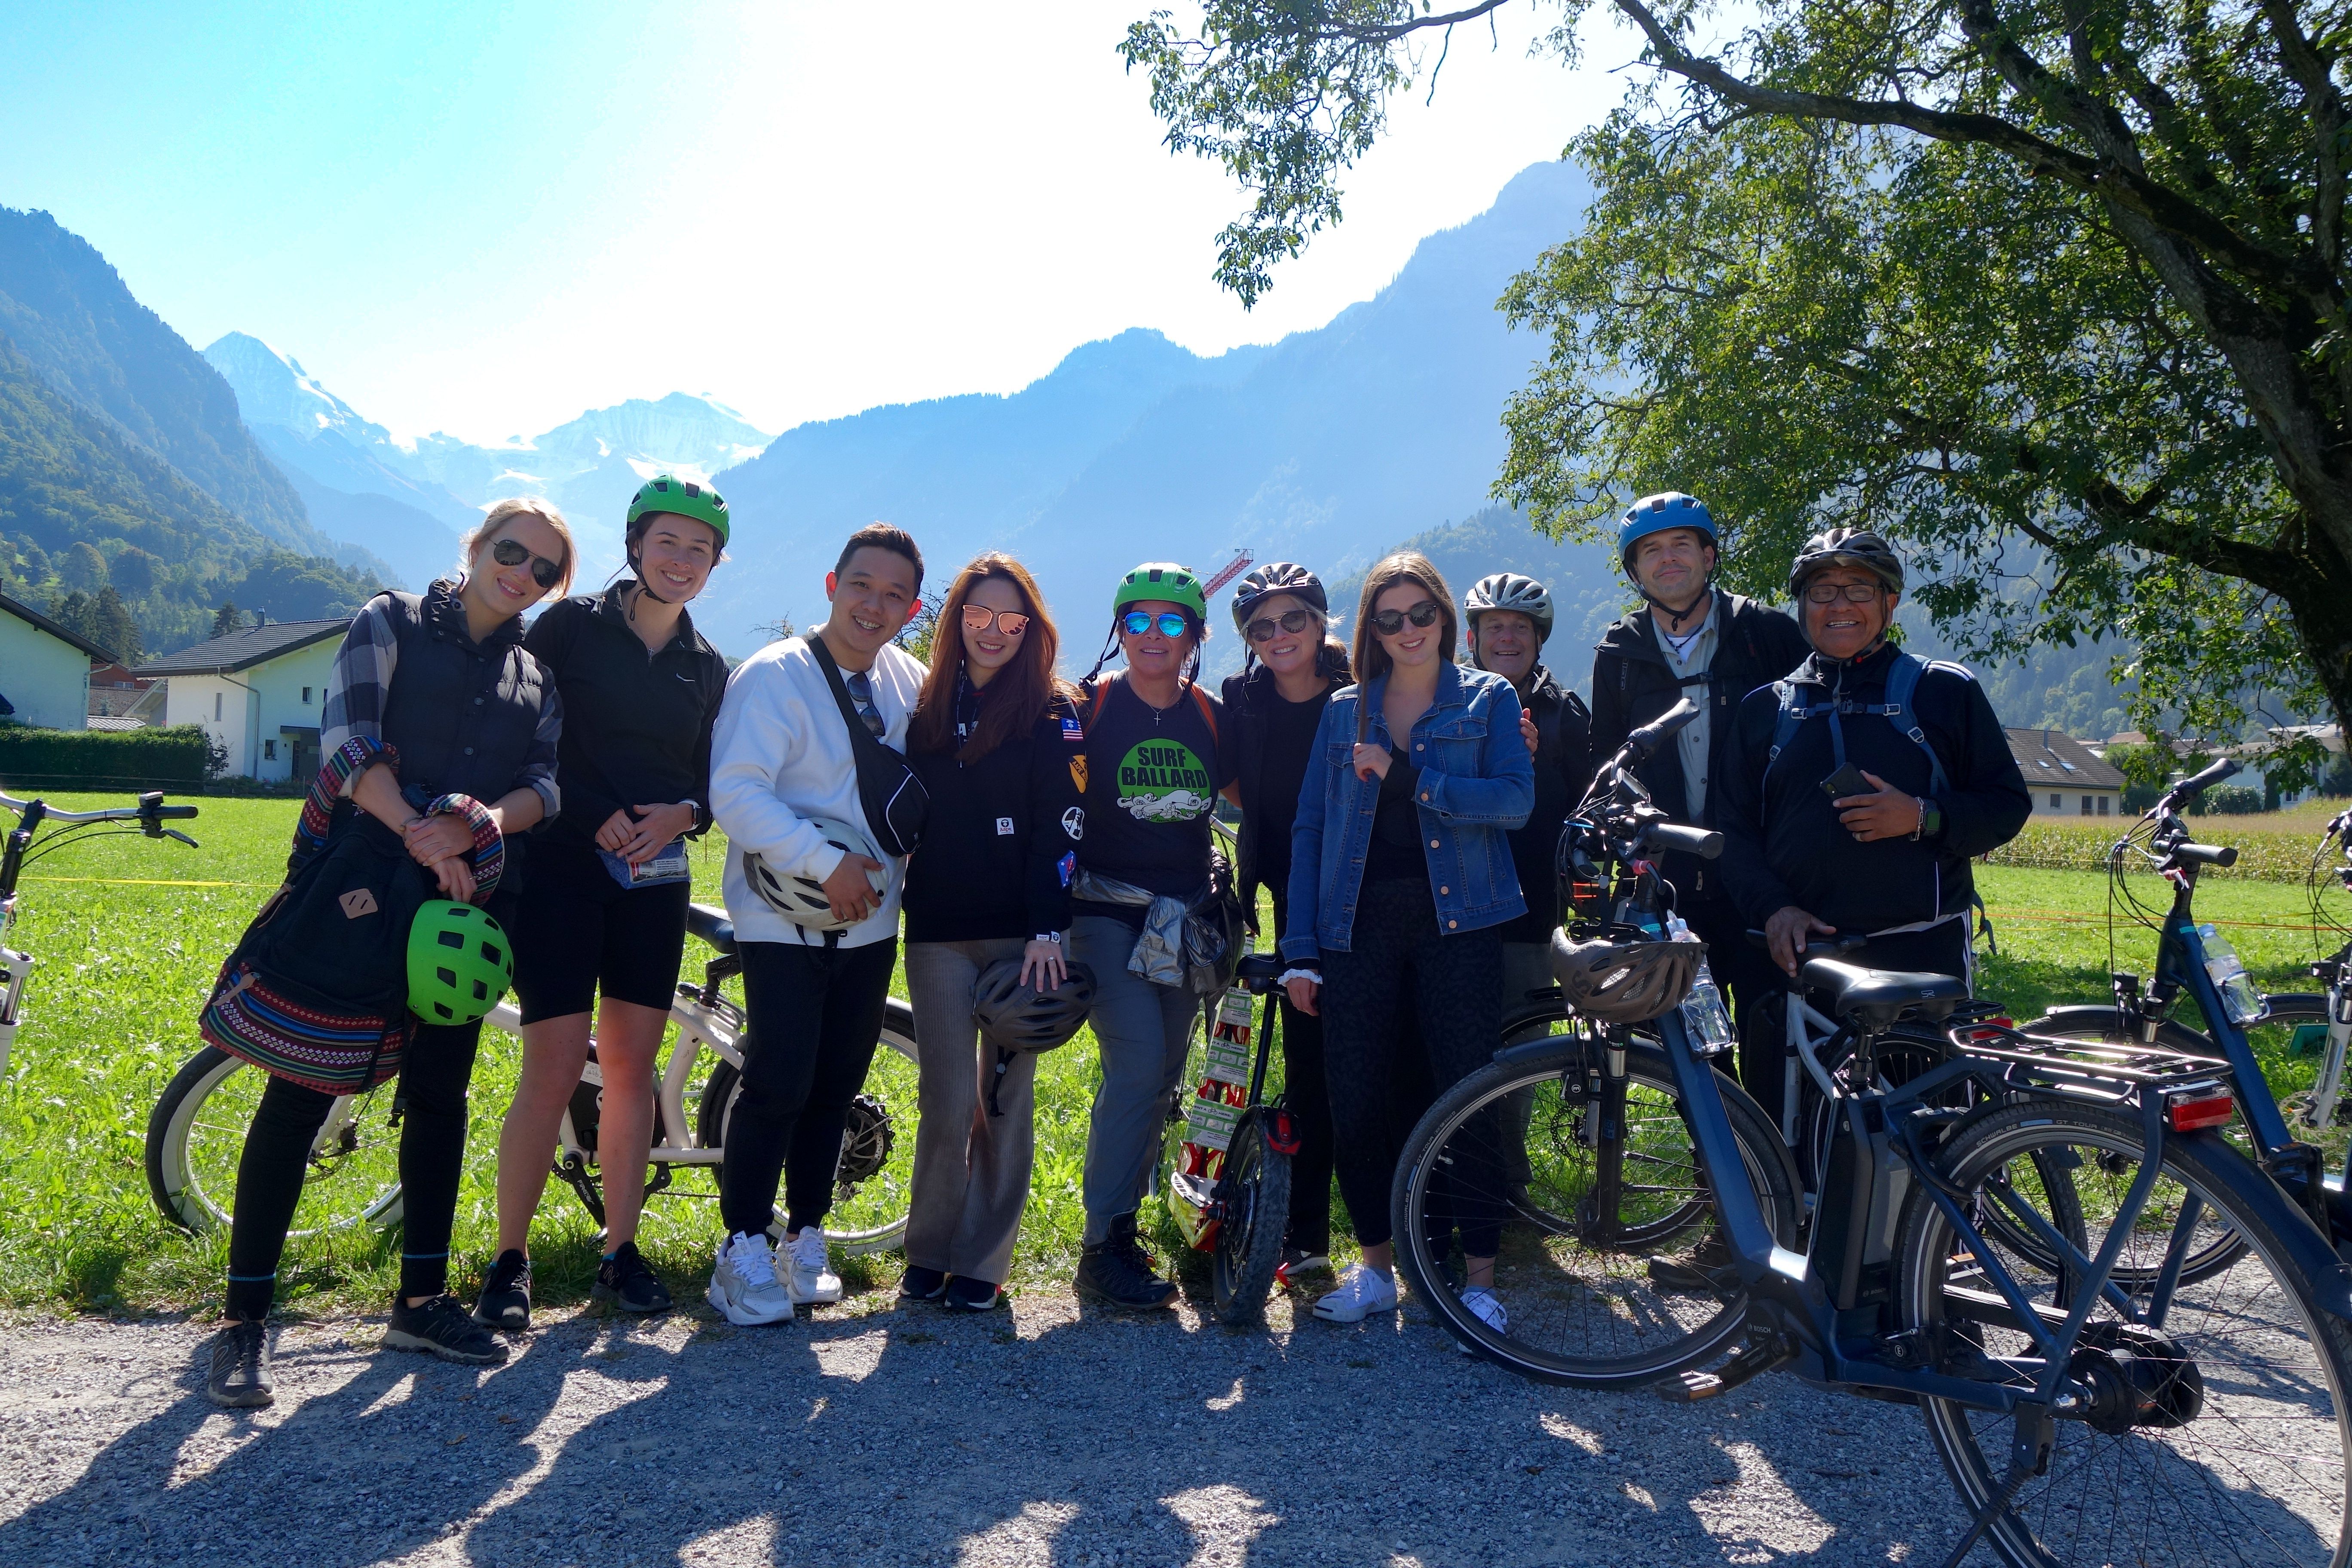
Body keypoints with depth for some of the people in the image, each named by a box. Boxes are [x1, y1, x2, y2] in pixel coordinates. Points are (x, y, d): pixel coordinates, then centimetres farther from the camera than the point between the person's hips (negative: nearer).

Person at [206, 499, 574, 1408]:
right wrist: (421, 837, -22)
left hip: (464, 898, 4)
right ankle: (244, 1320, 5)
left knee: (439, 1096, 8)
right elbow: (347, 739, -10)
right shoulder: (392, 623, 3)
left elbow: (545, 783, 3)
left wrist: (488, 819, -19)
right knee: (302, 1091, -3)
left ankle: (422, 1299, 20)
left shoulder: (537, 679, 16)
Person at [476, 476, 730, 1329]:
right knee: (554, 1069, -7)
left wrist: (680, 814, -9)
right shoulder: (570, 625, 0)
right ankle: (510, 1260, 7)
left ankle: (621, 1252, 17)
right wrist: (594, 814, -16)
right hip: (563, 866, -4)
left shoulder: (708, 669, 12)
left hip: (655, 880, 4)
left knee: (631, 1066, 6)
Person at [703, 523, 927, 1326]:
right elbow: (735, 792, -19)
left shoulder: (909, 681, 8)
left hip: (871, 920, 5)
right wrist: (827, 863, -23)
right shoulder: (773, 675, -10)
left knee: (837, 1086, 11)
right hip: (785, 920, -5)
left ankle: (806, 1241, 25)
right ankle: (744, 1254, 6)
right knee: (780, 1084, -9)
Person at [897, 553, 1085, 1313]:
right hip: (938, 930, 2)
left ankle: (983, 1260, 16)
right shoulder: (927, 709, 12)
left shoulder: (1054, 713, 1)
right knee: (949, 1101, 0)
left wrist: (1048, 930, -14)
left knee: (1006, 1096, 4)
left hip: (1020, 933, -2)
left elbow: (1060, 825, -6)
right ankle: (929, 1250, 18)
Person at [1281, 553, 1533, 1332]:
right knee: (1355, 1104, 1)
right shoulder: (1344, 711, 13)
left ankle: (1479, 1278, 12)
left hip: (1456, 923, -2)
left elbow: (1515, 799, -8)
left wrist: (1406, 776, -16)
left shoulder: (1489, 699, 7)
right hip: (1358, 926, 2)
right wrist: (1300, 948, 2)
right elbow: (1310, 827, 10)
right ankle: (1376, 1267, 20)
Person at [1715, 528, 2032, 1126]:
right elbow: (1735, 828, 9)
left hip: (1921, 959, -1)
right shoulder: (1765, 707, 15)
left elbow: (2009, 805, 8)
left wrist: (1923, 819, -11)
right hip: (1797, 956, 2)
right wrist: (1772, 907, -8)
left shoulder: (1946, 692, 10)